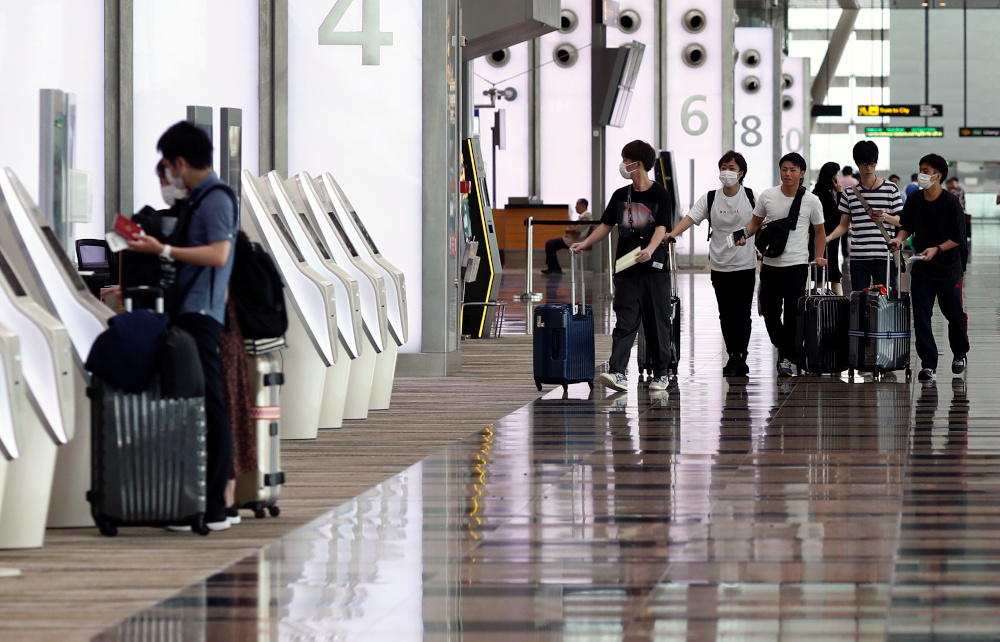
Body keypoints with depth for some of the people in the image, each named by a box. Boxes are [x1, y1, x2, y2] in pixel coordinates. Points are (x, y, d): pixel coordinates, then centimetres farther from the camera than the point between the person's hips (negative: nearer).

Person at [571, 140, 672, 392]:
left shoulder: (660, 194, -3)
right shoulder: (620, 195, 10)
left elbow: (661, 228, -13)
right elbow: (606, 225, 15)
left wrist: (649, 249, -31)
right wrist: (585, 243, 0)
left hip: (654, 267, -3)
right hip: (626, 268, 3)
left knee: (657, 321, 3)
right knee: (625, 320, -6)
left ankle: (660, 373, 13)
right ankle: (617, 372, -17)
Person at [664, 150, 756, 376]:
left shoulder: (751, 197, -1)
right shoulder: (710, 199, 2)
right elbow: (691, 217, -9)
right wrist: (673, 233, -26)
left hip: (745, 264, -2)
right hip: (720, 266, 2)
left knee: (742, 313, -3)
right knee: (726, 314, 5)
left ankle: (739, 358, 2)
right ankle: (735, 358, 13)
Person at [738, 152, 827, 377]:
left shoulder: (811, 201, -1)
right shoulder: (767, 196, 3)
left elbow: (819, 231, 10)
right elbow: (755, 222, 14)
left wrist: (819, 256, -2)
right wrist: (744, 235, -6)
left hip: (797, 265, -2)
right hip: (770, 264, 2)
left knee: (792, 312, -9)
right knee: (769, 311, 7)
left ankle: (786, 357, -2)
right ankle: (782, 347, 31)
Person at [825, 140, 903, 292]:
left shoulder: (890, 189, 4)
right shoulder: (850, 193, 11)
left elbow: (901, 221, 5)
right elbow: (844, 225, 13)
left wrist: (886, 217, -16)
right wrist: (829, 237, -6)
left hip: (884, 256, -2)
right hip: (858, 258, 2)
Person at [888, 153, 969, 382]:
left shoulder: (951, 202, -12)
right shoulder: (914, 200, 1)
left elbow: (959, 237, -10)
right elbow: (907, 226, 12)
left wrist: (937, 249, -21)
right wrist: (900, 237, -9)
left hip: (948, 268, -3)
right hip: (921, 269, 3)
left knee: (954, 315, 10)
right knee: (921, 317, -5)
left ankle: (960, 353, 35)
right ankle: (928, 364, -2)